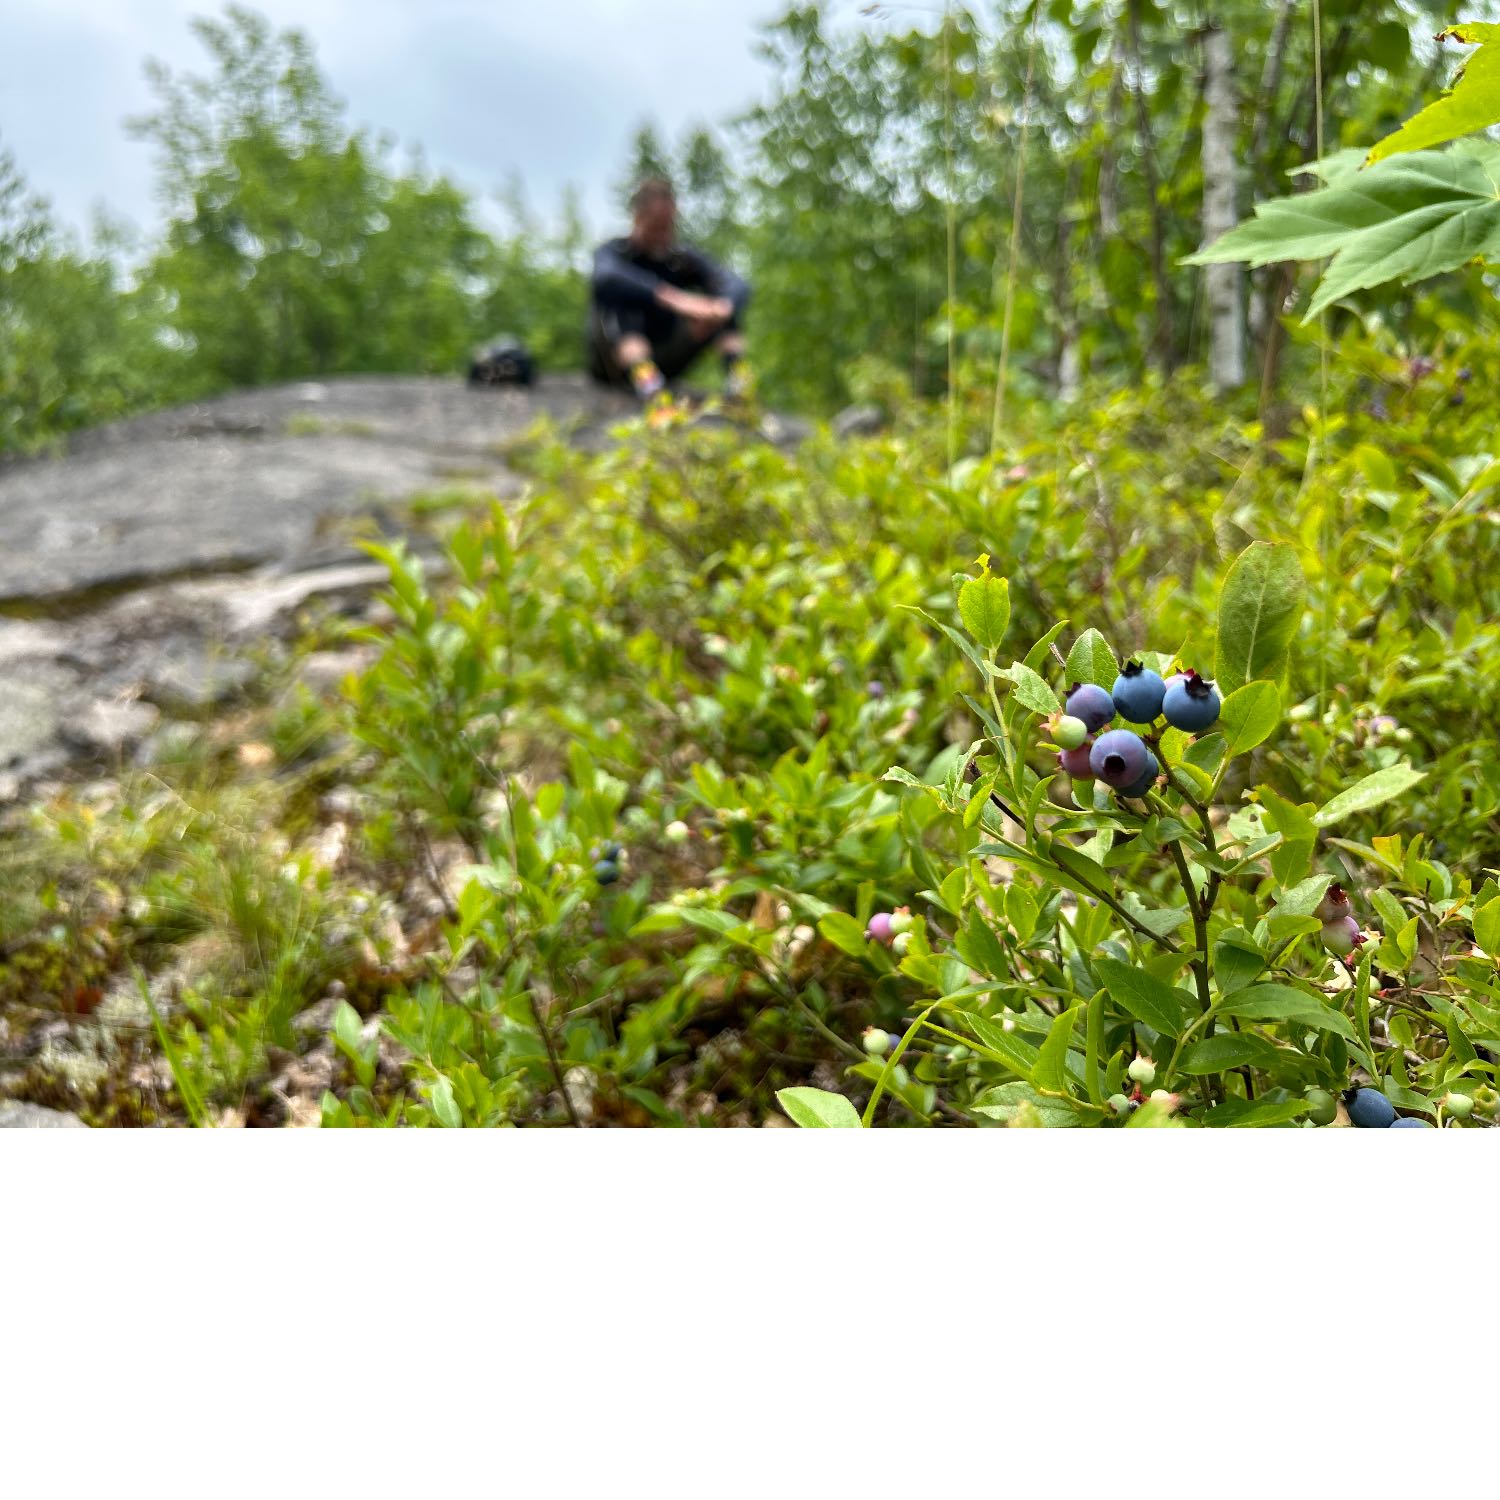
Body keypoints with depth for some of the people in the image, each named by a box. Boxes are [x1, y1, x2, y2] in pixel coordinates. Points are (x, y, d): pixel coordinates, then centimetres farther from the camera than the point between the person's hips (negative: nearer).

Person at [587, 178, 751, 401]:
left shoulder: (683, 259, 2)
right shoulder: (614, 253, -8)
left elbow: (737, 284, -14)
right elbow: (607, 277, -35)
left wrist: (722, 306, -41)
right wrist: (672, 297, -48)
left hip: (662, 364, 4)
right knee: (620, 300, -31)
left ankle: (738, 378, -30)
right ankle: (642, 379, -53)